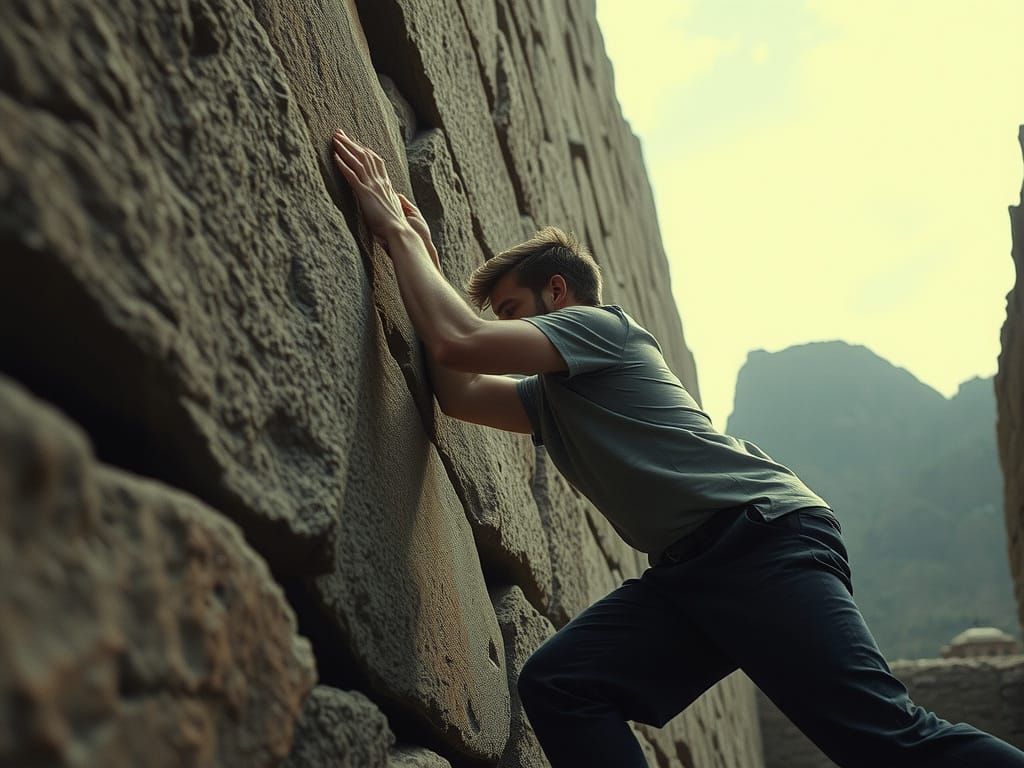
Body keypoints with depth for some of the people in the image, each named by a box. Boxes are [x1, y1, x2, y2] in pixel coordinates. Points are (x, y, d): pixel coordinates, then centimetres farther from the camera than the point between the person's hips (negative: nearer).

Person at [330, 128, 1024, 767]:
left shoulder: (599, 324, 4)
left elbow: (458, 342, -9)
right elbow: (458, 392, 19)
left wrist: (397, 231, 4)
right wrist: (422, 254, 25)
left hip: (766, 535, -8)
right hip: (689, 572, 8)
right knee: (555, 684, -11)